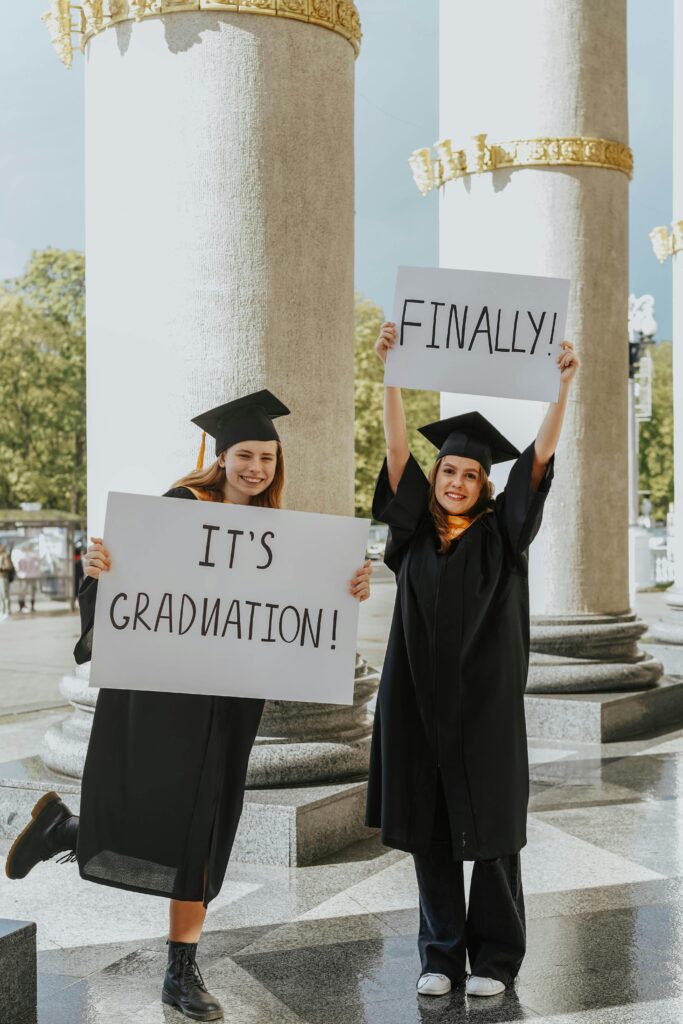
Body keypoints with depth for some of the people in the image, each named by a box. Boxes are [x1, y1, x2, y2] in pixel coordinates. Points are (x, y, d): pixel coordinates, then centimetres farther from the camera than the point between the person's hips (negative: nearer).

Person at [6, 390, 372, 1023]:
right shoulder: (181, 506, -7)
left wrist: (350, 590, -12)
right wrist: (97, 566, -36)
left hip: (226, 698, 6)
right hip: (157, 687, -5)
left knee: (202, 828, 9)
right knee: (143, 819, -11)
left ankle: (182, 972, 22)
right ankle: (63, 825, 23)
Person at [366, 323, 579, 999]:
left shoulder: (501, 534, 2)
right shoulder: (416, 532, 6)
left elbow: (540, 457, -8)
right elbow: (397, 450, -2)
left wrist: (562, 385, -18)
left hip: (485, 703, -2)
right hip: (419, 701, 2)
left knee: (489, 829, 4)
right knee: (428, 830, 8)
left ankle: (495, 957, 18)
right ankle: (441, 955, 21)